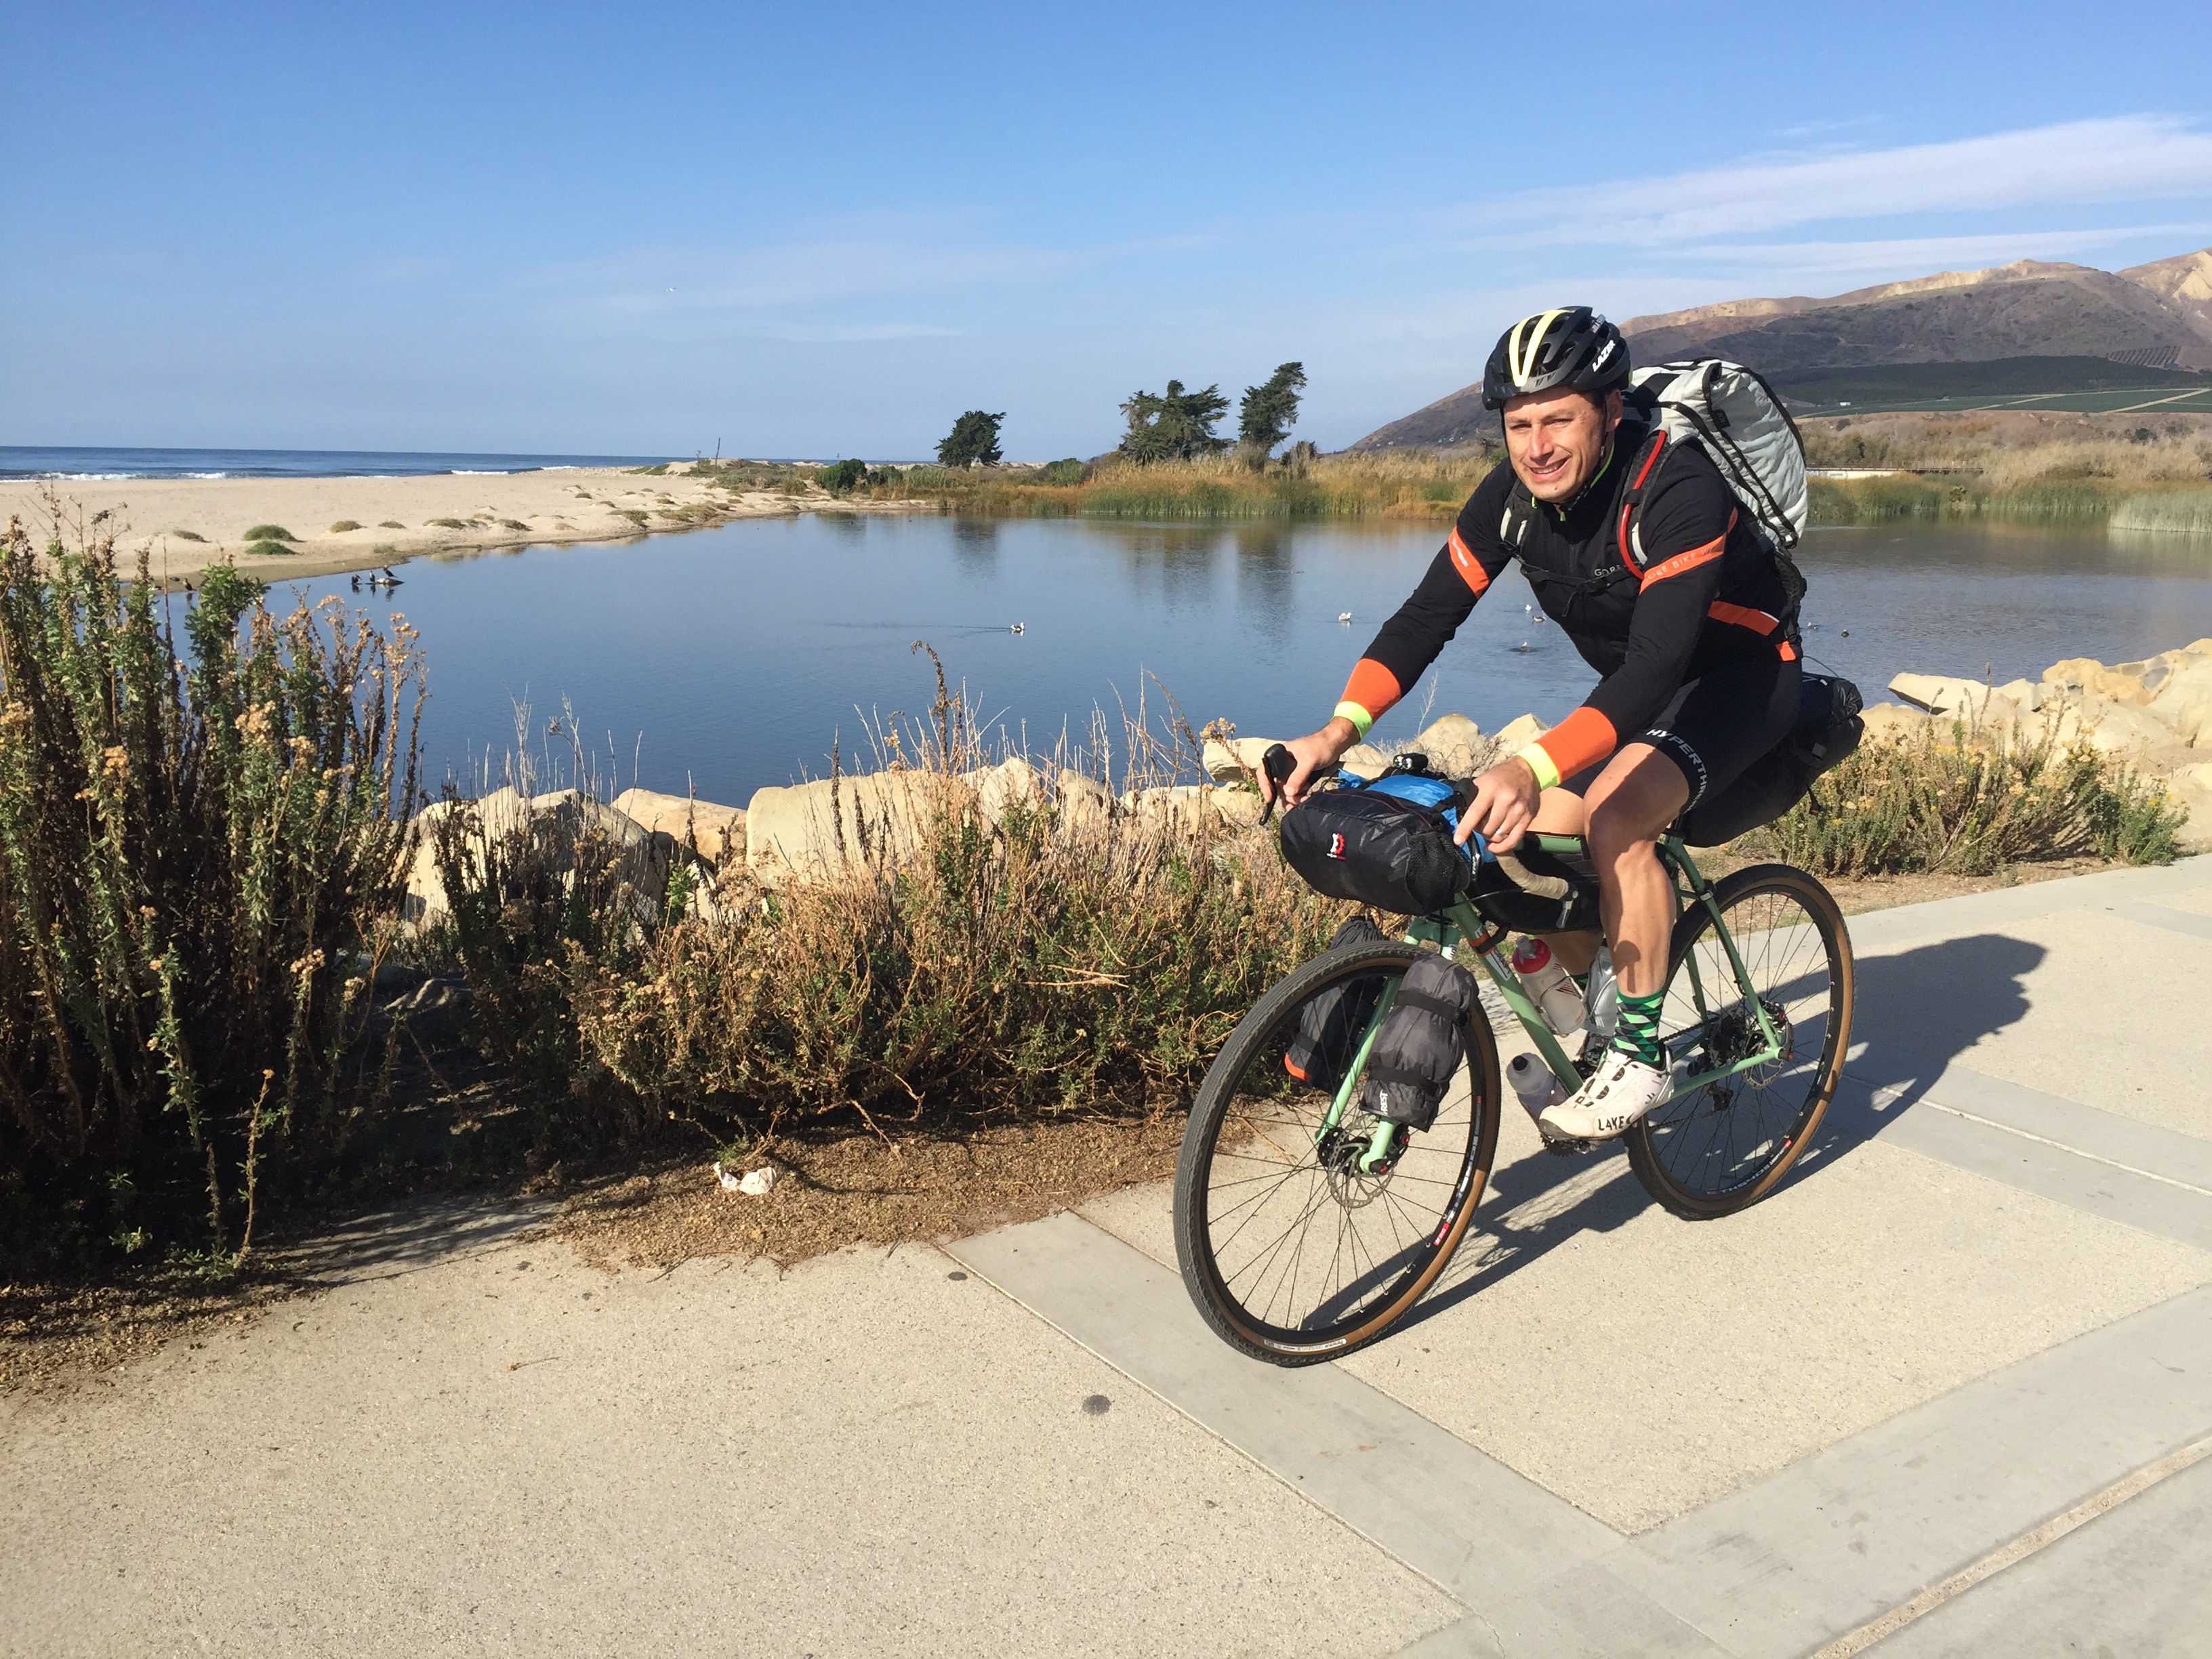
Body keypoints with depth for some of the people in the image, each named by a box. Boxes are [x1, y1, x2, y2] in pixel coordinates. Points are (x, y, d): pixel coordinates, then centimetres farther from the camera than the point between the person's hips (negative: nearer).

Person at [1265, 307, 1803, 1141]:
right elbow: (1428, 612, -19)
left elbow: (1657, 663, -44)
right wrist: (1338, 729, -35)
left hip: (1738, 673, -7)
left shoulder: (1678, 489, -34)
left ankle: (1641, 1053, -14)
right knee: (1541, 838, -7)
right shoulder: (1513, 494, -14)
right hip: (1633, 681, 7)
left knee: (1616, 821, -30)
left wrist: (1530, 769, -59)